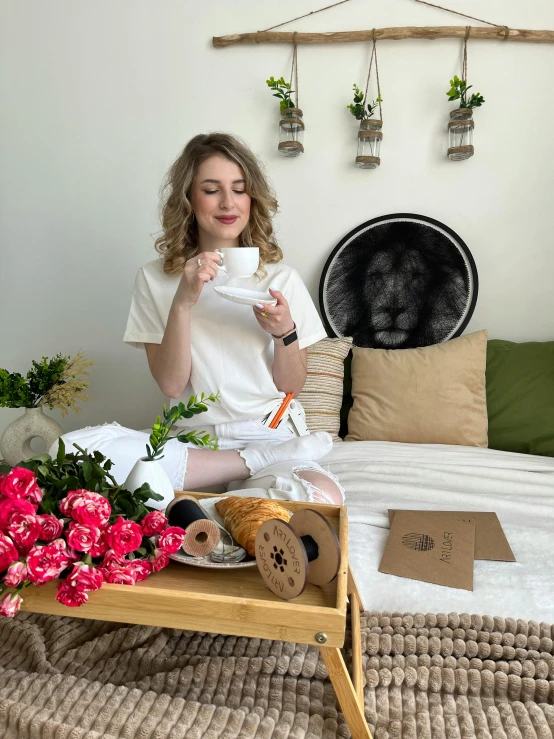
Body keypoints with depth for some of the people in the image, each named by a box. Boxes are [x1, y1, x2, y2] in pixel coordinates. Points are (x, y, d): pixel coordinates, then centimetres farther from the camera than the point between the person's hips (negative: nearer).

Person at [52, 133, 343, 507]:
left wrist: (285, 332, -13)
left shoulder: (280, 277, 6)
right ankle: (256, 463, -14)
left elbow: (291, 386, 7)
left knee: (322, 498, -36)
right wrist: (183, 302, -16)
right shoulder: (155, 278, 4)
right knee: (73, 448, -28)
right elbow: (172, 385, -4)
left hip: (268, 433, -1)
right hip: (192, 439, 2)